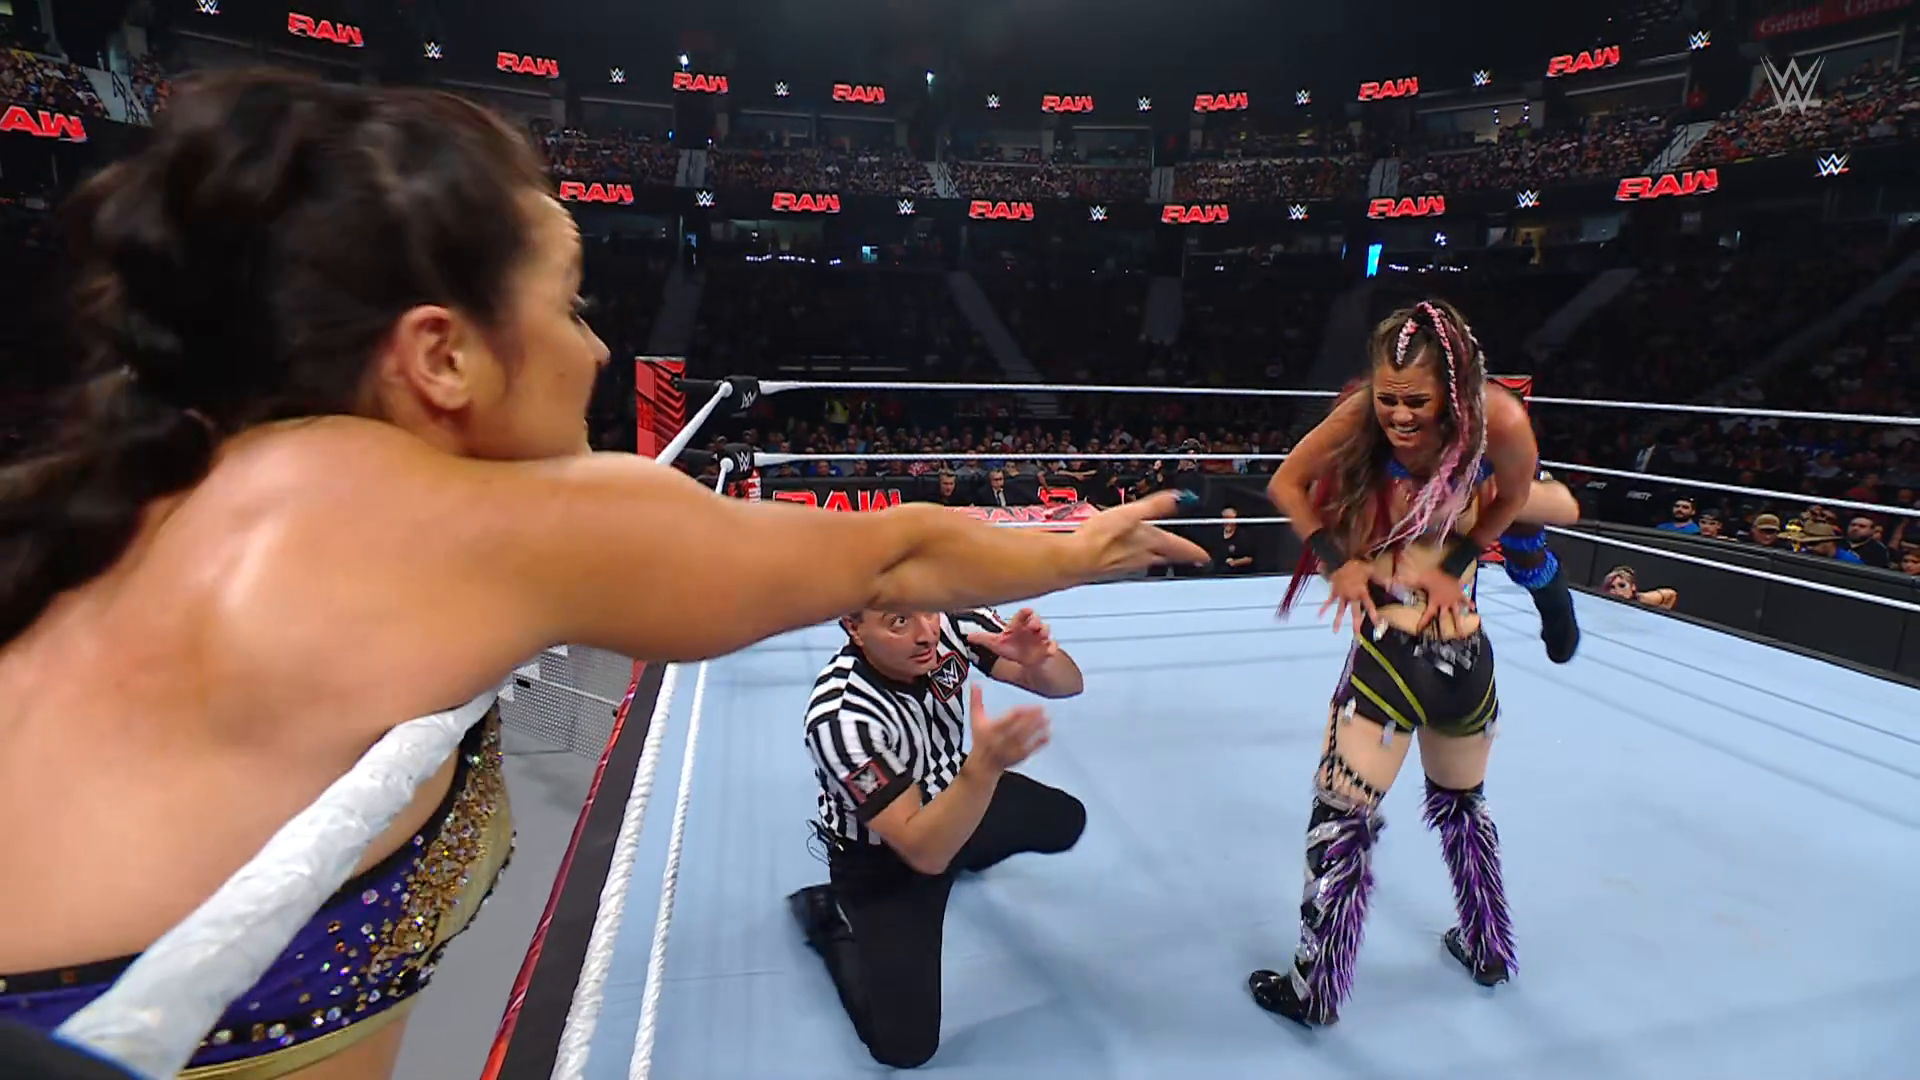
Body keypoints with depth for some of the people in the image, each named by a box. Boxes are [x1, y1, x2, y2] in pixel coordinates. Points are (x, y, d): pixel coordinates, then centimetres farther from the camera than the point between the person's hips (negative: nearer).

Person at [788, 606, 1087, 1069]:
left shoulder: (949, 623, -26)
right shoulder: (841, 719, -39)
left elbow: (1069, 683, -19)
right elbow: (923, 850, -39)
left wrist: (1039, 661, -43)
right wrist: (986, 765, -54)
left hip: (953, 793, 6)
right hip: (883, 857, -5)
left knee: (1064, 821, 20)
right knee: (905, 1043, -9)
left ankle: (963, 859, 43)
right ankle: (827, 915, 15)